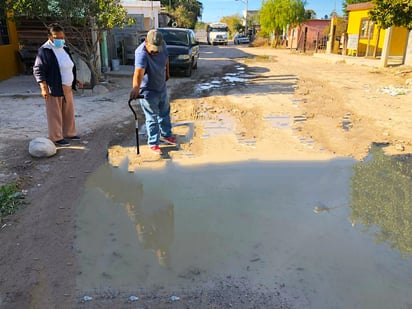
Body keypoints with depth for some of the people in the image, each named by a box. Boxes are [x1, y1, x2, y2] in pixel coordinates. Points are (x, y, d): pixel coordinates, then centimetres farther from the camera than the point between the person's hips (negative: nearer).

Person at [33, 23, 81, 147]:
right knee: (55, 114, 1)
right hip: (54, 88, -8)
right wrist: (44, 88, -23)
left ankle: (69, 133, 29)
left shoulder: (64, 48, 12)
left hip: (67, 87, 8)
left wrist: (75, 80, 20)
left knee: (69, 112, 15)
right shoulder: (44, 50, -13)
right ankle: (56, 138, 10)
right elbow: (38, 70, -16)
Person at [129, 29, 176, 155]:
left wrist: (167, 72, 17)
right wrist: (136, 87, -65)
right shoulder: (141, 53, -33)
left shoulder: (162, 45, -12)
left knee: (165, 113, 22)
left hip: (162, 87, 7)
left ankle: (166, 135, 41)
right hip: (148, 91, -7)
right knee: (152, 118, 2)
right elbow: (139, 71, -50)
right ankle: (153, 143, 16)